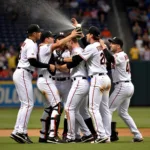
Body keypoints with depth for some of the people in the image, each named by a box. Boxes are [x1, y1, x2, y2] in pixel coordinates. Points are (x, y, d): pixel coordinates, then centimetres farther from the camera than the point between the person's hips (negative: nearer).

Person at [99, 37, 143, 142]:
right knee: (123, 112, 16)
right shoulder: (124, 55, 16)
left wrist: (104, 47, -24)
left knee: (108, 109, -8)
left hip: (122, 86, -10)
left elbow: (110, 58, -34)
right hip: (129, 86, 10)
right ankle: (138, 136, 12)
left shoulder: (120, 56, -13)